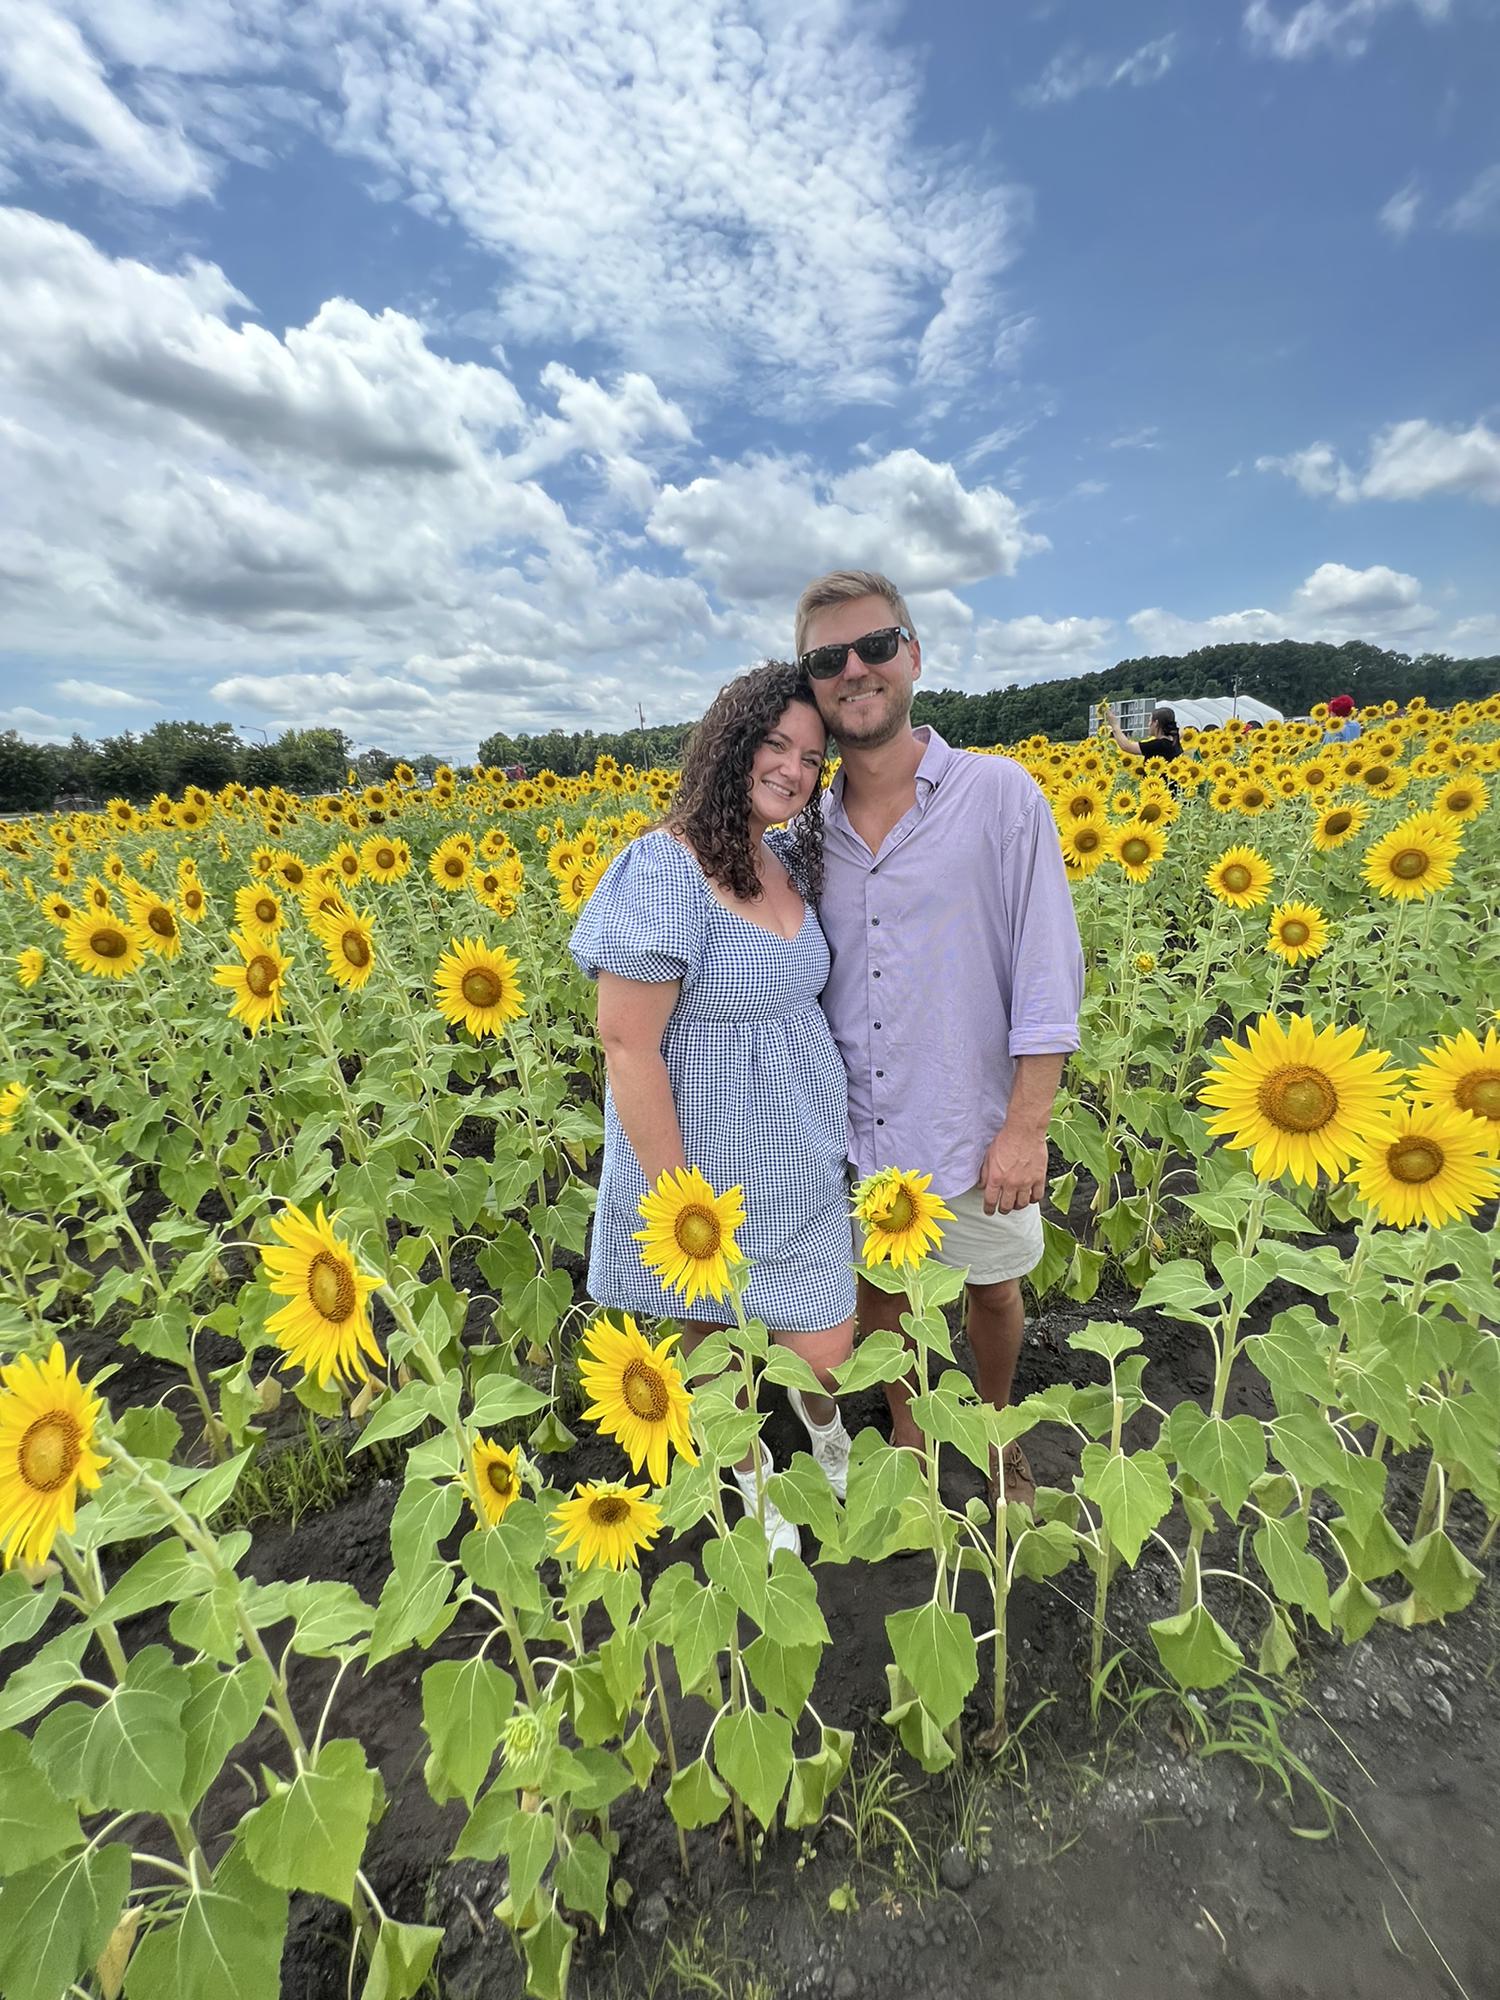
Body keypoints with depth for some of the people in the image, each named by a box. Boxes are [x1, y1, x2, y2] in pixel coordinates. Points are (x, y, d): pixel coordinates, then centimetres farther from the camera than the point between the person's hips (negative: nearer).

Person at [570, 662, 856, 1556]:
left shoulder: (790, 861, 1)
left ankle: (819, 1408, 47)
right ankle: (750, 1471, 49)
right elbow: (629, 1047, -22)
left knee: (826, 1348, 9)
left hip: (802, 1161, 6)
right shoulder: (663, 868, -22)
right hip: (704, 1168, -5)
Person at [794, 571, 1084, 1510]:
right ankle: (905, 1432, 49)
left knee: (994, 1290, 20)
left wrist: (1027, 1129, -14)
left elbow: (1048, 975, -12)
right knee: (879, 1288, 21)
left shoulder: (1002, 795, -11)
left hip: (975, 1129, -2)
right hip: (856, 1133, 3)